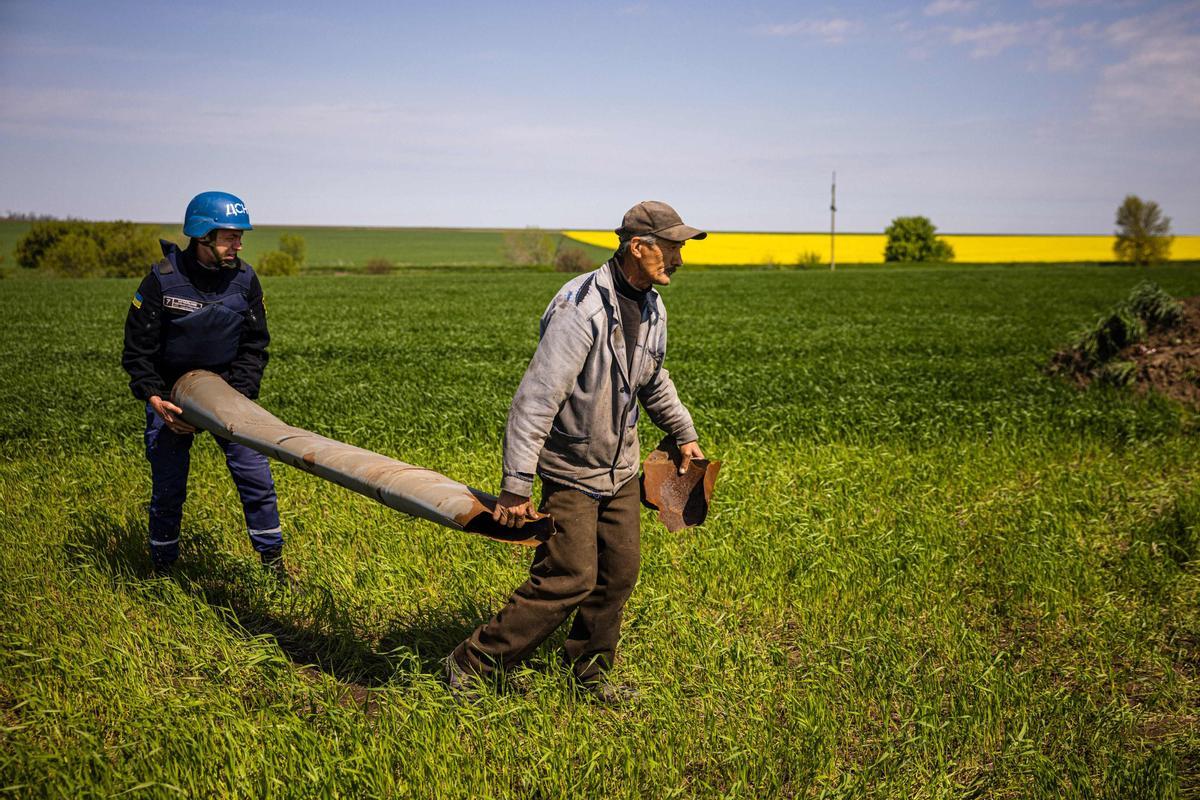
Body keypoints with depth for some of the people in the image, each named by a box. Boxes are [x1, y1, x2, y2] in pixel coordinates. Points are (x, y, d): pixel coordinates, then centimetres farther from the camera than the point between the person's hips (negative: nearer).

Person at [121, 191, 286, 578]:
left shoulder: (245, 279, -7)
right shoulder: (162, 280, -15)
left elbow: (254, 346, -1)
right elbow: (137, 350, -9)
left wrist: (237, 396, -15)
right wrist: (156, 399, -22)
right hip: (170, 395, -2)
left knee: (256, 478, -3)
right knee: (168, 488, 2)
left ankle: (274, 563, 11)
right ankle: (162, 569, 21)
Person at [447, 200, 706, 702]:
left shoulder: (652, 308, 3)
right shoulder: (581, 309, -25)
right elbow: (537, 397, -28)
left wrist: (684, 434, 30)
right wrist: (516, 486, -30)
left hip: (620, 467, 8)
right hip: (570, 469, -8)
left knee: (620, 572, 9)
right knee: (569, 579, -9)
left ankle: (590, 672, 29)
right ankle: (470, 664, 6)